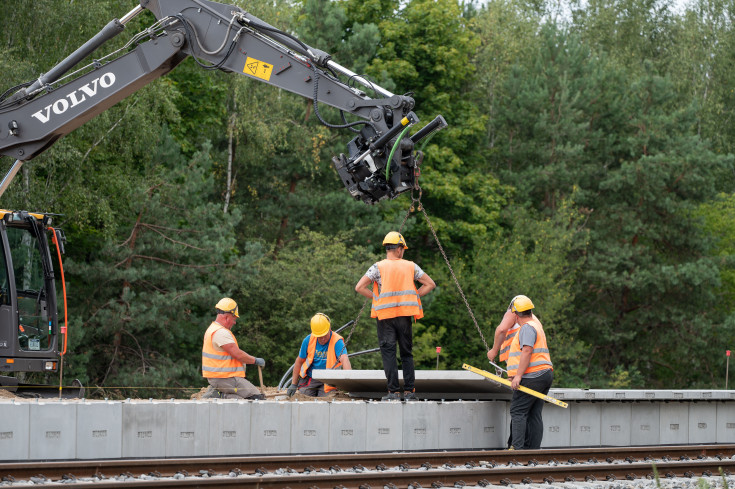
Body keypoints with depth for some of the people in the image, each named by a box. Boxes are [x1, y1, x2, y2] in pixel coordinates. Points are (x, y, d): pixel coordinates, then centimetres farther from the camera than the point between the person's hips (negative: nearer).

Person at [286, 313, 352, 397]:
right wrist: (294, 385, 8)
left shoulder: (337, 341, -17)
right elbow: (299, 361, 7)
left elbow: (344, 359, -35)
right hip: (309, 379, 2)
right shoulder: (308, 340, -5)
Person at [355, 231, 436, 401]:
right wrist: (413, 297, 12)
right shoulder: (411, 266, 7)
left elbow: (359, 287, -8)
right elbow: (430, 284, 12)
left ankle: (394, 391, -8)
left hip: (386, 316, -2)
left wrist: (376, 297, 4)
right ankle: (409, 391, 6)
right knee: (407, 354, 10)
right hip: (405, 315, 2)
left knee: (388, 353, -1)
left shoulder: (378, 267, -1)